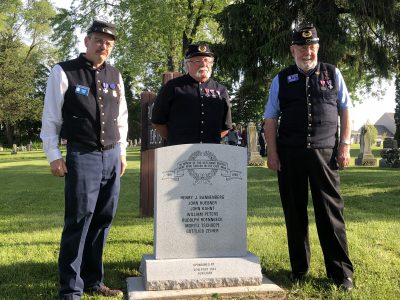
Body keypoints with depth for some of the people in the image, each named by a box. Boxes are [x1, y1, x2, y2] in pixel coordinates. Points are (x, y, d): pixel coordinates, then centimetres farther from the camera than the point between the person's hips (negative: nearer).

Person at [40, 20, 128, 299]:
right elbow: (51, 117, -2)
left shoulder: (115, 76, 12)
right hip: (81, 156, -5)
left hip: (111, 157, 5)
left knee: (103, 220, 8)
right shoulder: (64, 72, -3)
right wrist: (54, 155, -5)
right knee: (79, 220, -9)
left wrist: (121, 152, 14)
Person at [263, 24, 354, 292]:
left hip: (325, 152, -1)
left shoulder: (332, 74, 10)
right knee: (294, 212, 8)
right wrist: (272, 153, -2)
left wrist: (345, 145, 0)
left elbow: (345, 110, 9)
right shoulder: (281, 80, 9)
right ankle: (299, 268, 21)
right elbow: (271, 119, 6)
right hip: (290, 154, 1)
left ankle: (341, 272, 11)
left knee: (331, 210, 1)